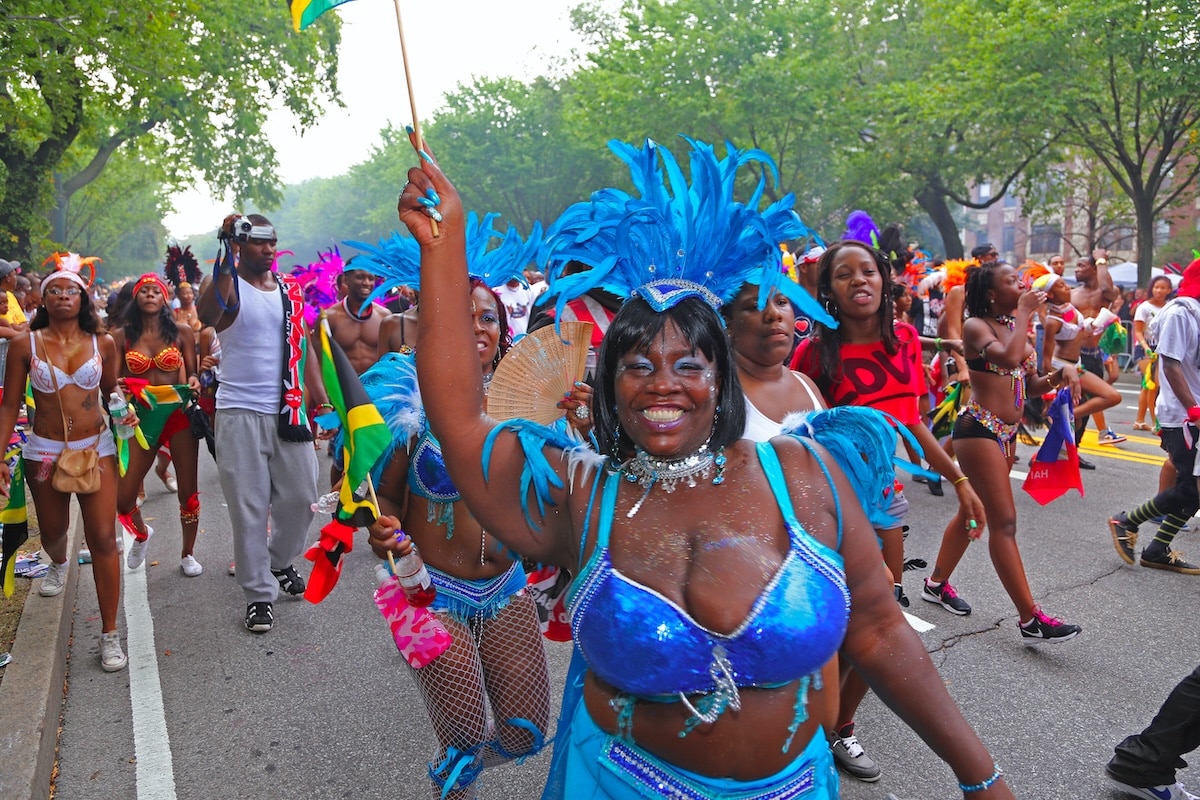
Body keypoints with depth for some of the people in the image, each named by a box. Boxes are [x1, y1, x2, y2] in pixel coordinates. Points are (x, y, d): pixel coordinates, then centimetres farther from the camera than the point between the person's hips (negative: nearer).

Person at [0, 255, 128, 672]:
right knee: (52, 531, 20)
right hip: (44, 450, 1)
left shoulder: (102, 343, -1)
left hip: (96, 447, -1)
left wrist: (124, 414, -5)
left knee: (103, 538, -8)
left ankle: (110, 634, 1)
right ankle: (59, 563, 60)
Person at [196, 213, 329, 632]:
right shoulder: (226, 284, -6)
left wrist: (314, 383, 7)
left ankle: (280, 562, 37)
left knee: (300, 495, 12)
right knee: (249, 507, 1)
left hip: (288, 409, 5)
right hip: (240, 412, -5)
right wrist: (228, 257, -33)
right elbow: (207, 315, -30)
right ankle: (259, 593, 12)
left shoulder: (290, 289, 10)